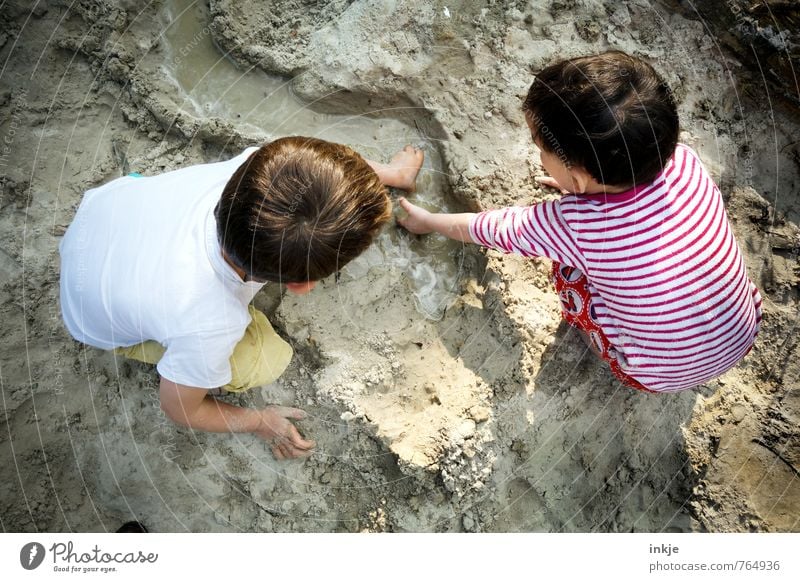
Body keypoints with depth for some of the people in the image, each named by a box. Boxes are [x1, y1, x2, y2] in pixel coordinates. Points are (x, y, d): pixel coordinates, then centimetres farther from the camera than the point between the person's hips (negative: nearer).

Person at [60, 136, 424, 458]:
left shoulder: (260, 166, -36)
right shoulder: (207, 327, -43)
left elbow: (333, 161, -12)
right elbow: (179, 407, -20)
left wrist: (389, 173, 6)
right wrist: (260, 422, -5)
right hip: (101, 322, -4)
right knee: (264, 364, -6)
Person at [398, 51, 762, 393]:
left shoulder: (571, 224, -30)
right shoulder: (684, 161, -20)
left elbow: (491, 228, -10)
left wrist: (428, 221, 7)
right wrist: (580, 186, 15)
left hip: (664, 377, -4)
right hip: (745, 333, 5)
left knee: (568, 269, 2)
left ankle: (600, 346, 21)